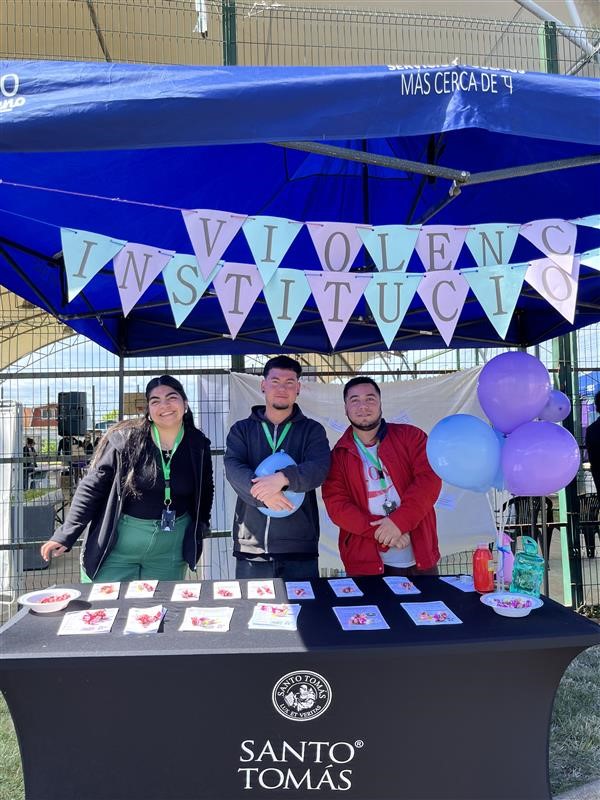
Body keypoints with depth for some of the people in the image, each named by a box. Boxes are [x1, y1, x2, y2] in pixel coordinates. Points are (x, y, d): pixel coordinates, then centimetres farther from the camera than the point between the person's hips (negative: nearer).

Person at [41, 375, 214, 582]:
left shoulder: (199, 445, -1)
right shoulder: (126, 440, -13)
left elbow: (205, 491, 14)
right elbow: (92, 486, -9)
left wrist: (198, 530, 4)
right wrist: (66, 535, -12)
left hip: (170, 551, 3)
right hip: (118, 544, -3)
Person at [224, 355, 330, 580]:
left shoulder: (312, 430, 8)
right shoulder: (242, 429, 10)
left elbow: (319, 468, -9)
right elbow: (233, 468, -6)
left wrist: (282, 478, -27)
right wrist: (263, 493, -25)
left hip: (300, 547, 0)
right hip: (251, 547, 1)